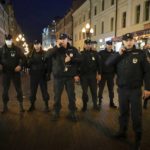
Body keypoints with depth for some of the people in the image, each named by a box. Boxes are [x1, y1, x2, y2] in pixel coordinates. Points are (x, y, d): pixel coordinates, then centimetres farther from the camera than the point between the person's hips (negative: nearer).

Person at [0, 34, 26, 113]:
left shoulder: (17, 49, -2)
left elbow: (23, 58, -2)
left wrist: (20, 66, -17)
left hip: (15, 72, -2)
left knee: (18, 89, 5)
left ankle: (21, 105, 16)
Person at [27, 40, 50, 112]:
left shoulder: (44, 53, -1)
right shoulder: (31, 54, 8)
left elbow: (48, 63, -4)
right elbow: (27, 64, 8)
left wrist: (48, 72, -14)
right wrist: (30, 62, -13)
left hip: (42, 75, -2)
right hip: (33, 75, 3)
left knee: (44, 90, 4)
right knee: (33, 90, 8)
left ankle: (46, 106, 15)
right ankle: (32, 105, 23)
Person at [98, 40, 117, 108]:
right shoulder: (101, 52, -3)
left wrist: (114, 72, -2)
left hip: (111, 74, 2)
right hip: (103, 73, -2)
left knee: (111, 89, 10)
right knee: (101, 88, 7)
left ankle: (111, 102, 20)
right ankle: (99, 102, 18)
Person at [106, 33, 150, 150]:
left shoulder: (140, 53, -5)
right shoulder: (119, 54, 7)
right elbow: (108, 63, -5)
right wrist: (119, 53, -15)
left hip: (135, 89, -3)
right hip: (122, 89, 3)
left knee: (136, 114, 4)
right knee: (123, 111, 16)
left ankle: (138, 138, 18)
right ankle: (122, 131, 32)